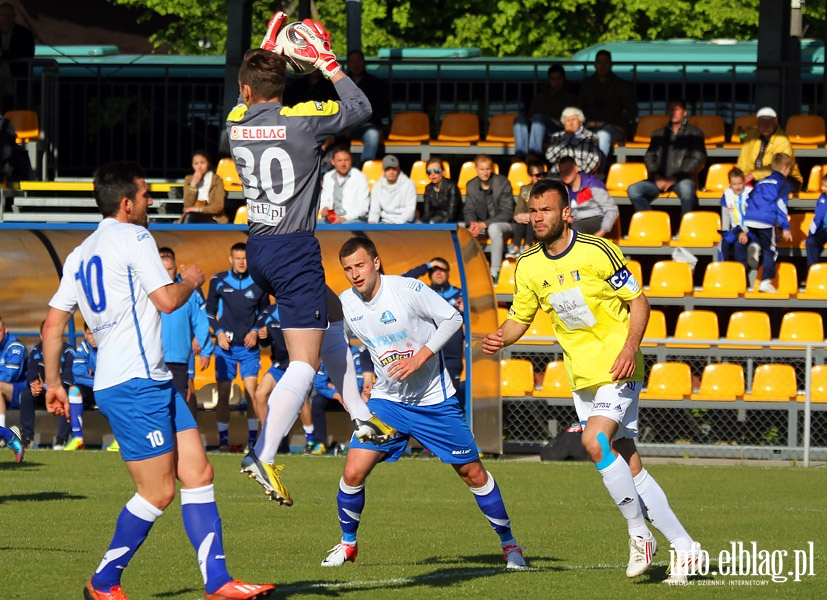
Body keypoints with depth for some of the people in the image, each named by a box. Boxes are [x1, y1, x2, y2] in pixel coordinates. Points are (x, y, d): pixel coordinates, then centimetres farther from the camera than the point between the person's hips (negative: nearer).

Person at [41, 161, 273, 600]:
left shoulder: (80, 255, 18)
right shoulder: (133, 237, -7)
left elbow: (53, 324, 17)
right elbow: (167, 300, -11)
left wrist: (53, 383, 21)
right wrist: (192, 281, 9)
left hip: (152, 382, 9)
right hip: (135, 384, -9)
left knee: (198, 473, 4)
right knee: (158, 492, -5)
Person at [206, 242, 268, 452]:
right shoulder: (218, 282, 4)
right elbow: (210, 311, 11)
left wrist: (255, 331, -1)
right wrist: (218, 332, -2)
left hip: (249, 346, 0)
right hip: (225, 346, 0)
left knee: (251, 391, -10)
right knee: (223, 393, 0)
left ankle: (253, 438, -3)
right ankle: (223, 439, 7)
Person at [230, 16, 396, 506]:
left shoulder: (237, 122, 1)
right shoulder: (302, 120, -14)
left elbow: (255, 106, 28)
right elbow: (361, 107, 1)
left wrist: (269, 52, 22)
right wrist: (329, 64, 9)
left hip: (259, 247, 7)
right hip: (295, 249, -7)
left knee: (334, 320, 28)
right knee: (305, 362, -6)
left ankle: (361, 416, 31)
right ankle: (264, 456, -16)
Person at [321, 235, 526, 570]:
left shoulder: (409, 291, -18)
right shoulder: (345, 303, -5)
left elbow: (452, 319, -11)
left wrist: (419, 358, -19)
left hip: (434, 400, -3)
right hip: (387, 400, 3)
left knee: (472, 472, 2)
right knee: (353, 472, -11)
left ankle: (508, 543, 19)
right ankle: (347, 543, 12)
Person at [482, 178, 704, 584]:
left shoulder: (597, 252, -13)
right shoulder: (528, 265, 3)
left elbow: (638, 300, -7)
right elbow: (519, 319, 13)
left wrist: (631, 347, -21)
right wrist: (499, 338, -9)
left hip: (617, 369, -6)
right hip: (582, 378, 6)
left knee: (595, 440, -27)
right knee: (627, 466, 5)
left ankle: (639, 532, -12)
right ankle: (683, 547, 14)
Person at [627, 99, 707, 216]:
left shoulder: (694, 133, 11)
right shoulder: (659, 134, 23)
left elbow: (698, 159, 1)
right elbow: (649, 157, 16)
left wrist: (675, 178, -10)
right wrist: (656, 177, -4)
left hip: (681, 180, -4)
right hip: (660, 180, 4)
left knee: (686, 188, -40)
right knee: (634, 190, -22)